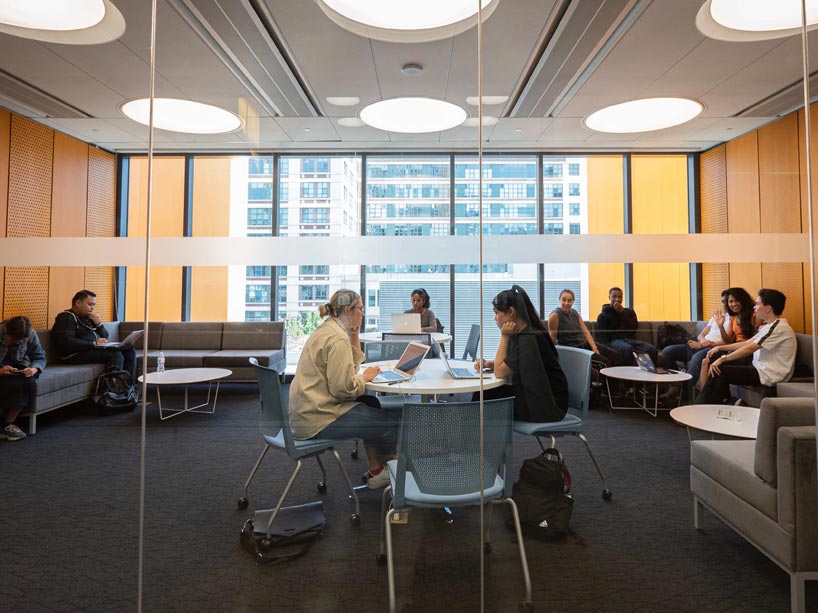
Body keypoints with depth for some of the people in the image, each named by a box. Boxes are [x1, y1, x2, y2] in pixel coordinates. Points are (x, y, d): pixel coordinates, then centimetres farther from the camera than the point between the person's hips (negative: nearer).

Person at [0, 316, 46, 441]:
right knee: (12, 384, -34)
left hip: (18, 367, 2)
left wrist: (35, 369, -20)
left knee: (27, 381, -32)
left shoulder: (31, 335, -7)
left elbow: (40, 357, 3)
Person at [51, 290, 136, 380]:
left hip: (97, 349, 9)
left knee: (130, 350, -5)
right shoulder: (66, 318, -3)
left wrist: (98, 324, 4)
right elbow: (66, 343, -19)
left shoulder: (88, 317, 22)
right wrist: (94, 344, -22)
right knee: (116, 355, -29)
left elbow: (105, 337, 22)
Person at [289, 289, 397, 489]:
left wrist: (355, 336, 9)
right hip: (317, 418, -11)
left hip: (306, 409, 11)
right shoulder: (337, 339, -20)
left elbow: (349, 367, 18)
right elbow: (343, 387, -24)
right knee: (391, 423, -6)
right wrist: (365, 377, -7)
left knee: (372, 403, 20)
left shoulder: (327, 329, 13)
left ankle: (376, 472, 25)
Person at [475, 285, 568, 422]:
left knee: (484, 398, -6)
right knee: (481, 394, 2)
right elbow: (505, 364, 18)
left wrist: (504, 337, -17)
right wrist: (489, 363, -1)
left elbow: (500, 372, -19)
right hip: (534, 397, 8)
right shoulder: (522, 334, 5)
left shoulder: (529, 339, -24)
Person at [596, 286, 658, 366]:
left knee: (652, 349, -26)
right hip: (615, 340, -4)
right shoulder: (603, 316, 12)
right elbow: (603, 335, 1)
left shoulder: (629, 311, 24)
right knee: (628, 349, -40)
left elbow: (634, 328, 8)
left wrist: (623, 313, 1)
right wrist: (609, 345, -19)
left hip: (630, 339, 4)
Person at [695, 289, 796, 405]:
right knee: (716, 356, 6)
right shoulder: (769, 326, 14)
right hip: (758, 366, 10)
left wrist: (723, 359, -21)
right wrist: (720, 348, 9)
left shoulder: (779, 327, -18)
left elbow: (750, 349, -23)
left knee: (719, 370, -17)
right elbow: (747, 343, 16)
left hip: (767, 375, -10)